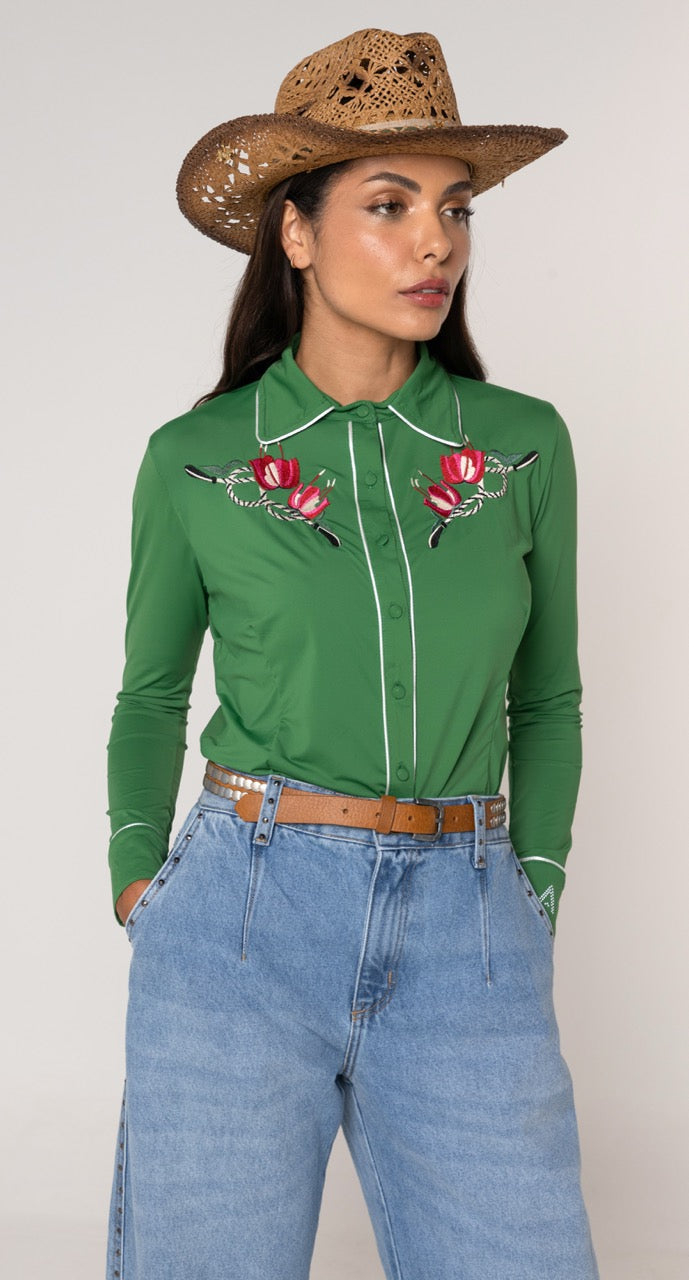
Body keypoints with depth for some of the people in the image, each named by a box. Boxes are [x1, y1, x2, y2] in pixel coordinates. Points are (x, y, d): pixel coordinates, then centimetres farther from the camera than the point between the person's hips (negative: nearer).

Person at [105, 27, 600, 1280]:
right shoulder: (193, 461, 0)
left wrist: (532, 901, 9)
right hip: (242, 925, -1)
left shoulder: (522, 444, 3)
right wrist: (138, 886, 8)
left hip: (465, 944, 1)